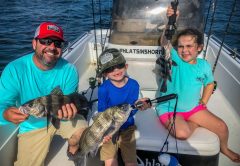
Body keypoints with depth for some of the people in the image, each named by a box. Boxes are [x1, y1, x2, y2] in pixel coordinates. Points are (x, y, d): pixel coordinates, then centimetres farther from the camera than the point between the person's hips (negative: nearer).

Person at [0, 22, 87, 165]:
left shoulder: (69, 70, -19)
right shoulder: (14, 69, -21)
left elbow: (69, 102, -16)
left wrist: (68, 110, -41)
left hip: (61, 118, 0)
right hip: (32, 126, 0)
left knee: (81, 128, -25)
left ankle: (73, 150, 11)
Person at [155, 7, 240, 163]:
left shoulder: (204, 65, -3)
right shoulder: (175, 59, -16)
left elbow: (210, 83, 14)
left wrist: (203, 102, 6)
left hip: (194, 108, 5)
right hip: (169, 108, -4)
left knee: (222, 126, 2)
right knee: (182, 133, -31)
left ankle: (224, 148, 38)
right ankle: (194, 124, 6)